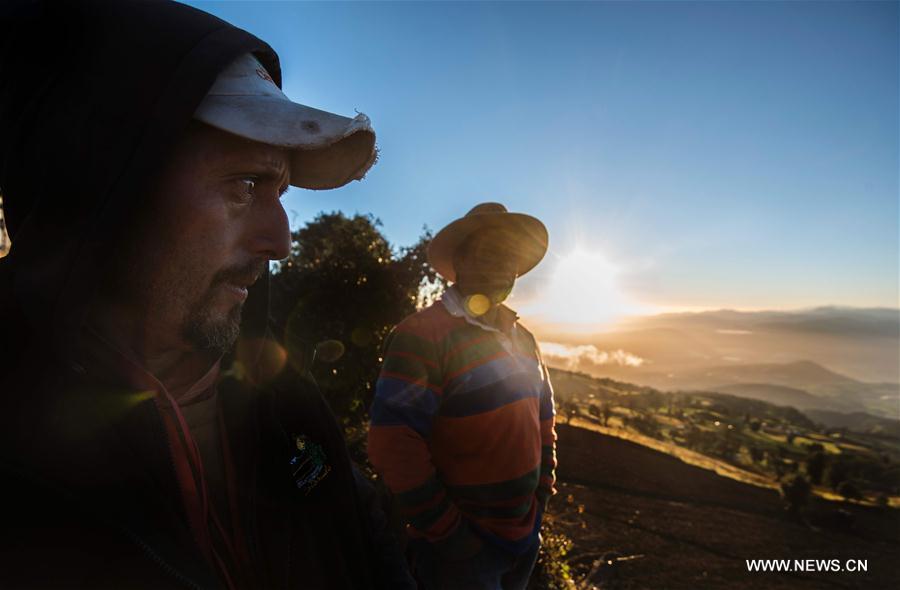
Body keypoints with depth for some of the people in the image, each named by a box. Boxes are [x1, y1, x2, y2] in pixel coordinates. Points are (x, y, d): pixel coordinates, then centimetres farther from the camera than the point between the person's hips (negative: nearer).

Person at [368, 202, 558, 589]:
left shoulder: (522, 338, 5)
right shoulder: (422, 335, -19)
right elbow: (394, 446, -24)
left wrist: (543, 492, 10)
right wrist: (447, 532, -18)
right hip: (461, 549, -7)